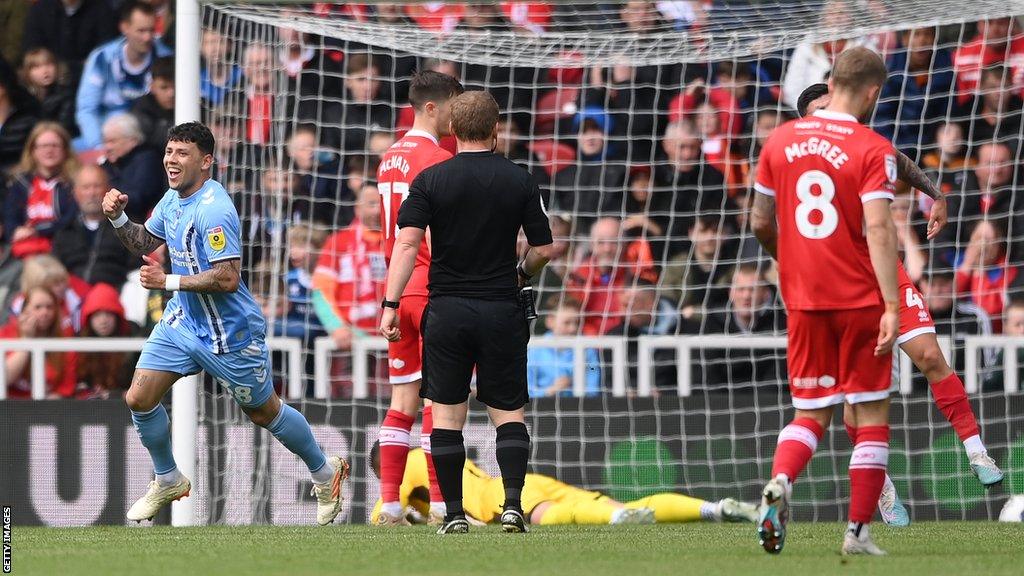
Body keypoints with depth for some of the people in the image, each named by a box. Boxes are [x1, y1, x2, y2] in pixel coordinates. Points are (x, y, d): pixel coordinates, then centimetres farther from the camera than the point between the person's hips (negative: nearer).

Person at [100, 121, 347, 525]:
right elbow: (144, 243, 19)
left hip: (229, 333, -8)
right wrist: (118, 219, 0)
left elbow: (227, 279, -30)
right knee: (139, 399, -3)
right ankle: (168, 481, 18)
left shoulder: (213, 209, -26)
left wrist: (168, 281, -27)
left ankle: (325, 472, 33)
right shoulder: (173, 199, 2)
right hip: (182, 321, 8)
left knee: (263, 413, 9)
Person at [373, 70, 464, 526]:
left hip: (397, 289, 8)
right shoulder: (437, 160, -12)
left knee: (402, 400, 7)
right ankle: (439, 506, -7)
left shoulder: (390, 159, 15)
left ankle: (389, 504, 4)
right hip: (433, 290, -8)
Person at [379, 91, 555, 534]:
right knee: (508, 411, 8)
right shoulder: (519, 181, 0)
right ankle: (513, 502, -8)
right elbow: (543, 250, 3)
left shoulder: (431, 180, -2)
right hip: (502, 310, 0)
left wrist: (390, 305, -10)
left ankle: (453, 512, 4)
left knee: (446, 412, 6)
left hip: (447, 310, 0)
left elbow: (407, 244, -10)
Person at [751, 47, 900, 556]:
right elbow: (878, 230, -19)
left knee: (810, 414, 11)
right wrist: (892, 306, -22)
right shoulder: (873, 150, -9)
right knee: (870, 415, 7)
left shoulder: (781, 140, 5)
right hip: (860, 301, -4)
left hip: (802, 300, 4)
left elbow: (759, 222, 10)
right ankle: (858, 532, 5)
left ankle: (778, 482, -19)